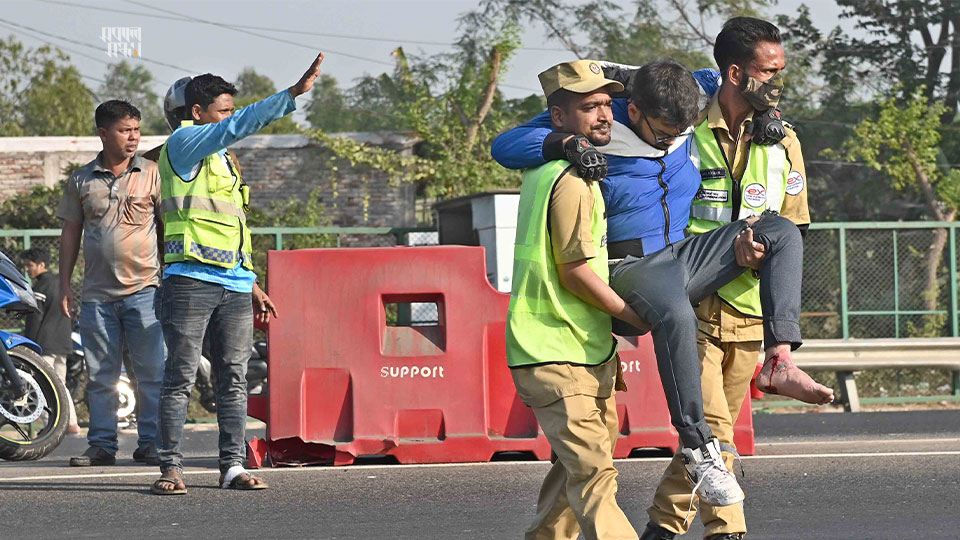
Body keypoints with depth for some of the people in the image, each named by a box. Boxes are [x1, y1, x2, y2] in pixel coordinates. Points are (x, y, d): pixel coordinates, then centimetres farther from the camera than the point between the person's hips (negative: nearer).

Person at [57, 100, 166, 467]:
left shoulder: (152, 174, 4)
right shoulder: (82, 180, 9)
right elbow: (70, 233, 14)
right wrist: (64, 286, 9)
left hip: (144, 289, -2)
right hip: (97, 295, 2)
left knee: (152, 372, -4)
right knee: (100, 375, 5)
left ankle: (151, 443, 2)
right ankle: (102, 445, 11)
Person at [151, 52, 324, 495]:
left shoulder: (223, 160, 25)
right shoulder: (183, 144, 0)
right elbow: (239, 126, -15)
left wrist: (252, 285, 25)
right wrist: (294, 94, -18)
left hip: (234, 284, 8)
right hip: (191, 279, -8)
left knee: (233, 377, 3)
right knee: (180, 377, -8)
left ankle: (233, 466, 4)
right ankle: (170, 468, -7)